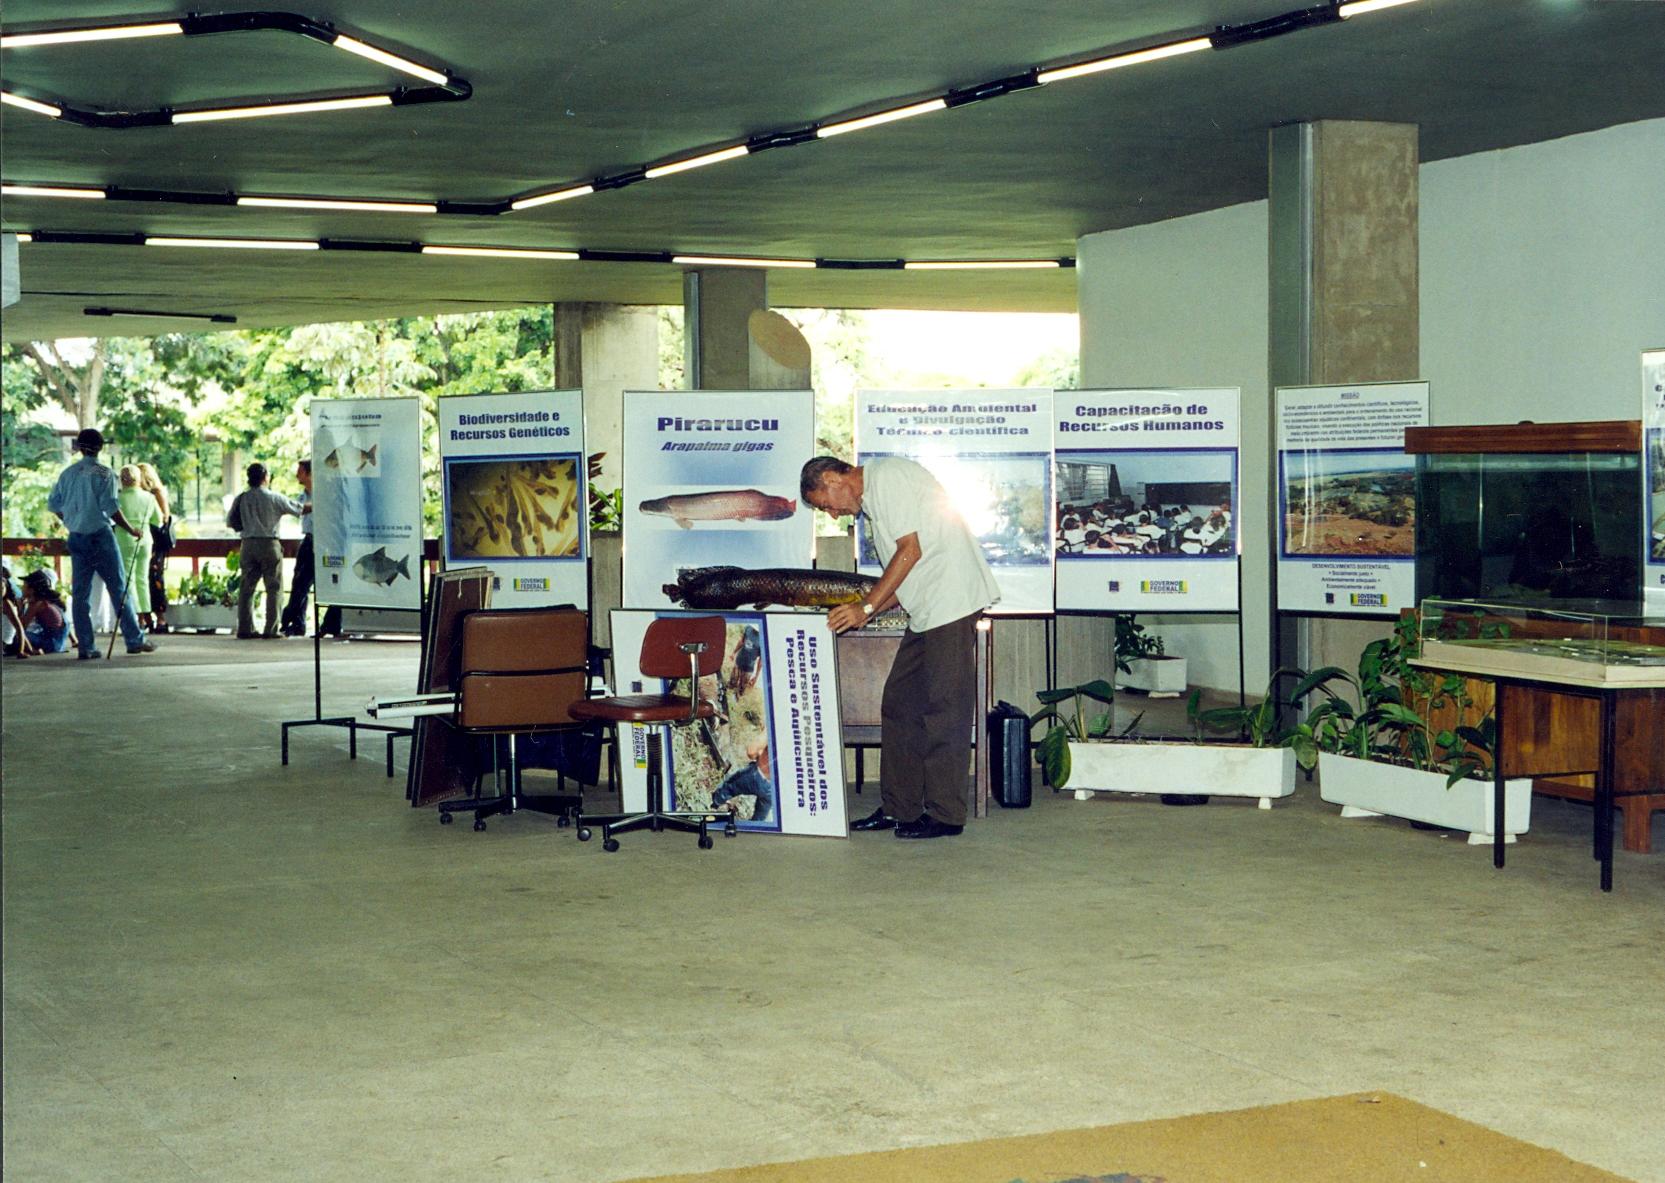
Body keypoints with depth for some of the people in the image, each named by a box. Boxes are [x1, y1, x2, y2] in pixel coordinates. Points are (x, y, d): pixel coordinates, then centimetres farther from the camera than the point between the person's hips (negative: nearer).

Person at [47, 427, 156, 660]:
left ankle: (86, 646, 5)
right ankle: (135, 640, 2)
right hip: (100, 536, -5)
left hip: (76, 537, 5)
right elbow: (111, 508, -14)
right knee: (119, 588, 1)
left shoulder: (67, 474, 7)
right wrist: (131, 530, -4)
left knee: (80, 593, 7)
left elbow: (53, 504, 12)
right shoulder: (103, 473, -9)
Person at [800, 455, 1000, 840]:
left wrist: (866, 608, -11)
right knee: (899, 704, 10)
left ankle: (945, 815, -3)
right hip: (927, 612, 11)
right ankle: (899, 808, 14)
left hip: (952, 601, -11)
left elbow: (911, 551, -14)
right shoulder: (871, 501, 23)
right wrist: (863, 612, 11)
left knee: (943, 709, -8)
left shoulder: (887, 476, -8)